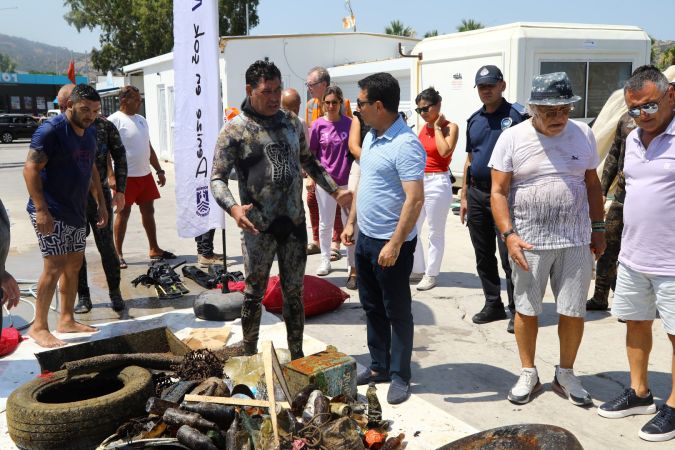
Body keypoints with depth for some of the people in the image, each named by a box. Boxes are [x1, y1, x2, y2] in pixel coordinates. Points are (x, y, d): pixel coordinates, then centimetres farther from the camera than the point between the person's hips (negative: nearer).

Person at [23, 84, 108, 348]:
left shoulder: (90, 132, 11)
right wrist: (41, 209, -23)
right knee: (55, 267, -9)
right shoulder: (51, 130, -15)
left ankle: (66, 320, 23)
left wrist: (101, 203, 16)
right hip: (51, 213, -8)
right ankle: (39, 327, 3)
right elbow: (30, 169, -18)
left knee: (74, 265, 12)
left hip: (77, 212, 8)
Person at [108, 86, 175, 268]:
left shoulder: (141, 120, 15)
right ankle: (118, 253, 8)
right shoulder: (114, 120, -9)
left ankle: (154, 249, 22)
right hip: (126, 176, -7)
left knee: (148, 211, 12)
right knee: (123, 213, -1)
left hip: (145, 174, 7)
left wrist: (159, 170, 17)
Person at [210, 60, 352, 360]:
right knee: (254, 294, 9)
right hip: (258, 227, -4)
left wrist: (335, 190, 9)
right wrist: (233, 208, -30)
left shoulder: (292, 123, 7)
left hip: (294, 223, 4)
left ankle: (297, 355, 27)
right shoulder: (235, 131, -8)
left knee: (294, 292, 13)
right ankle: (249, 357, 26)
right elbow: (217, 178, -11)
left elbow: (308, 161, 19)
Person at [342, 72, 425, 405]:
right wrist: (351, 222, 17)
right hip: (365, 238, 9)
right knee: (372, 306, 18)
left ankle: (399, 377, 18)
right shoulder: (370, 137, 9)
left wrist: (395, 244, -25)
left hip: (391, 243, -9)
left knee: (397, 312, 5)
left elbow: (415, 199, -25)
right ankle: (379, 367, 32)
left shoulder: (405, 144, -21)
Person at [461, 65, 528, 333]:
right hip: (476, 193, 6)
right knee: (483, 256, 12)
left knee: (508, 256, -4)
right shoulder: (474, 120, 13)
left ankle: (517, 310, 7)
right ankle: (493, 304, 24)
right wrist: (464, 196, 16)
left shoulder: (516, 116, -6)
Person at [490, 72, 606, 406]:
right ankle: (528, 374, 27)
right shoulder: (512, 138, -6)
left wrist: (598, 229, 12)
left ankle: (565, 375, 27)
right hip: (528, 241, -2)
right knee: (526, 310, 9)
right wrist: (508, 235, -15)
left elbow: (592, 184, 13)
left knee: (573, 312, 7)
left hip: (576, 241, 2)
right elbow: (498, 192, -6)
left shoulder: (583, 135, 4)